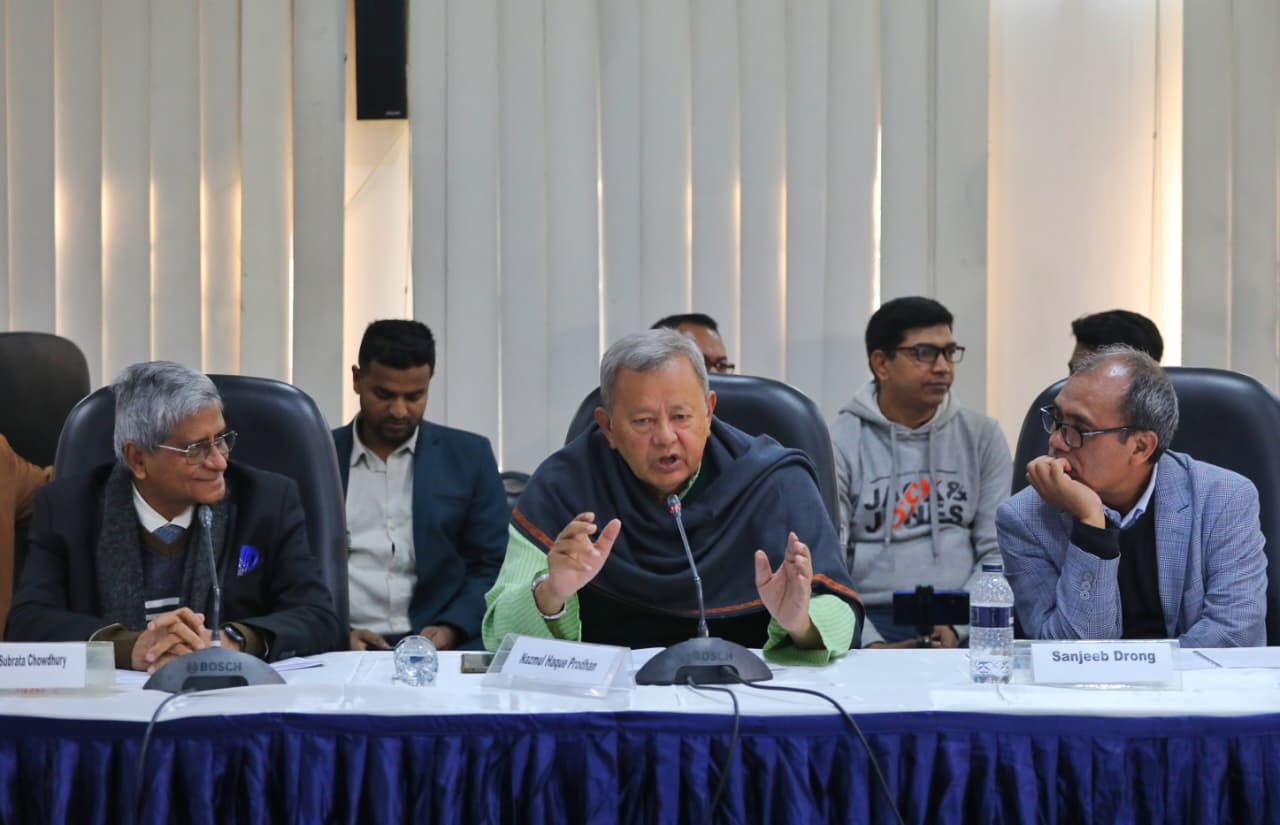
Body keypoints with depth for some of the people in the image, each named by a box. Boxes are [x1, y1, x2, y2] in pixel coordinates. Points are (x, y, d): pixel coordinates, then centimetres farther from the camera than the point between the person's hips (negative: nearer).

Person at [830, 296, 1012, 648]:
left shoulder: (982, 436, 9)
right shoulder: (838, 444, 1)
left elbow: (999, 552, 5)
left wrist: (957, 626, -10)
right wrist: (870, 643, -20)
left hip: (964, 626, 2)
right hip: (869, 623, -2)